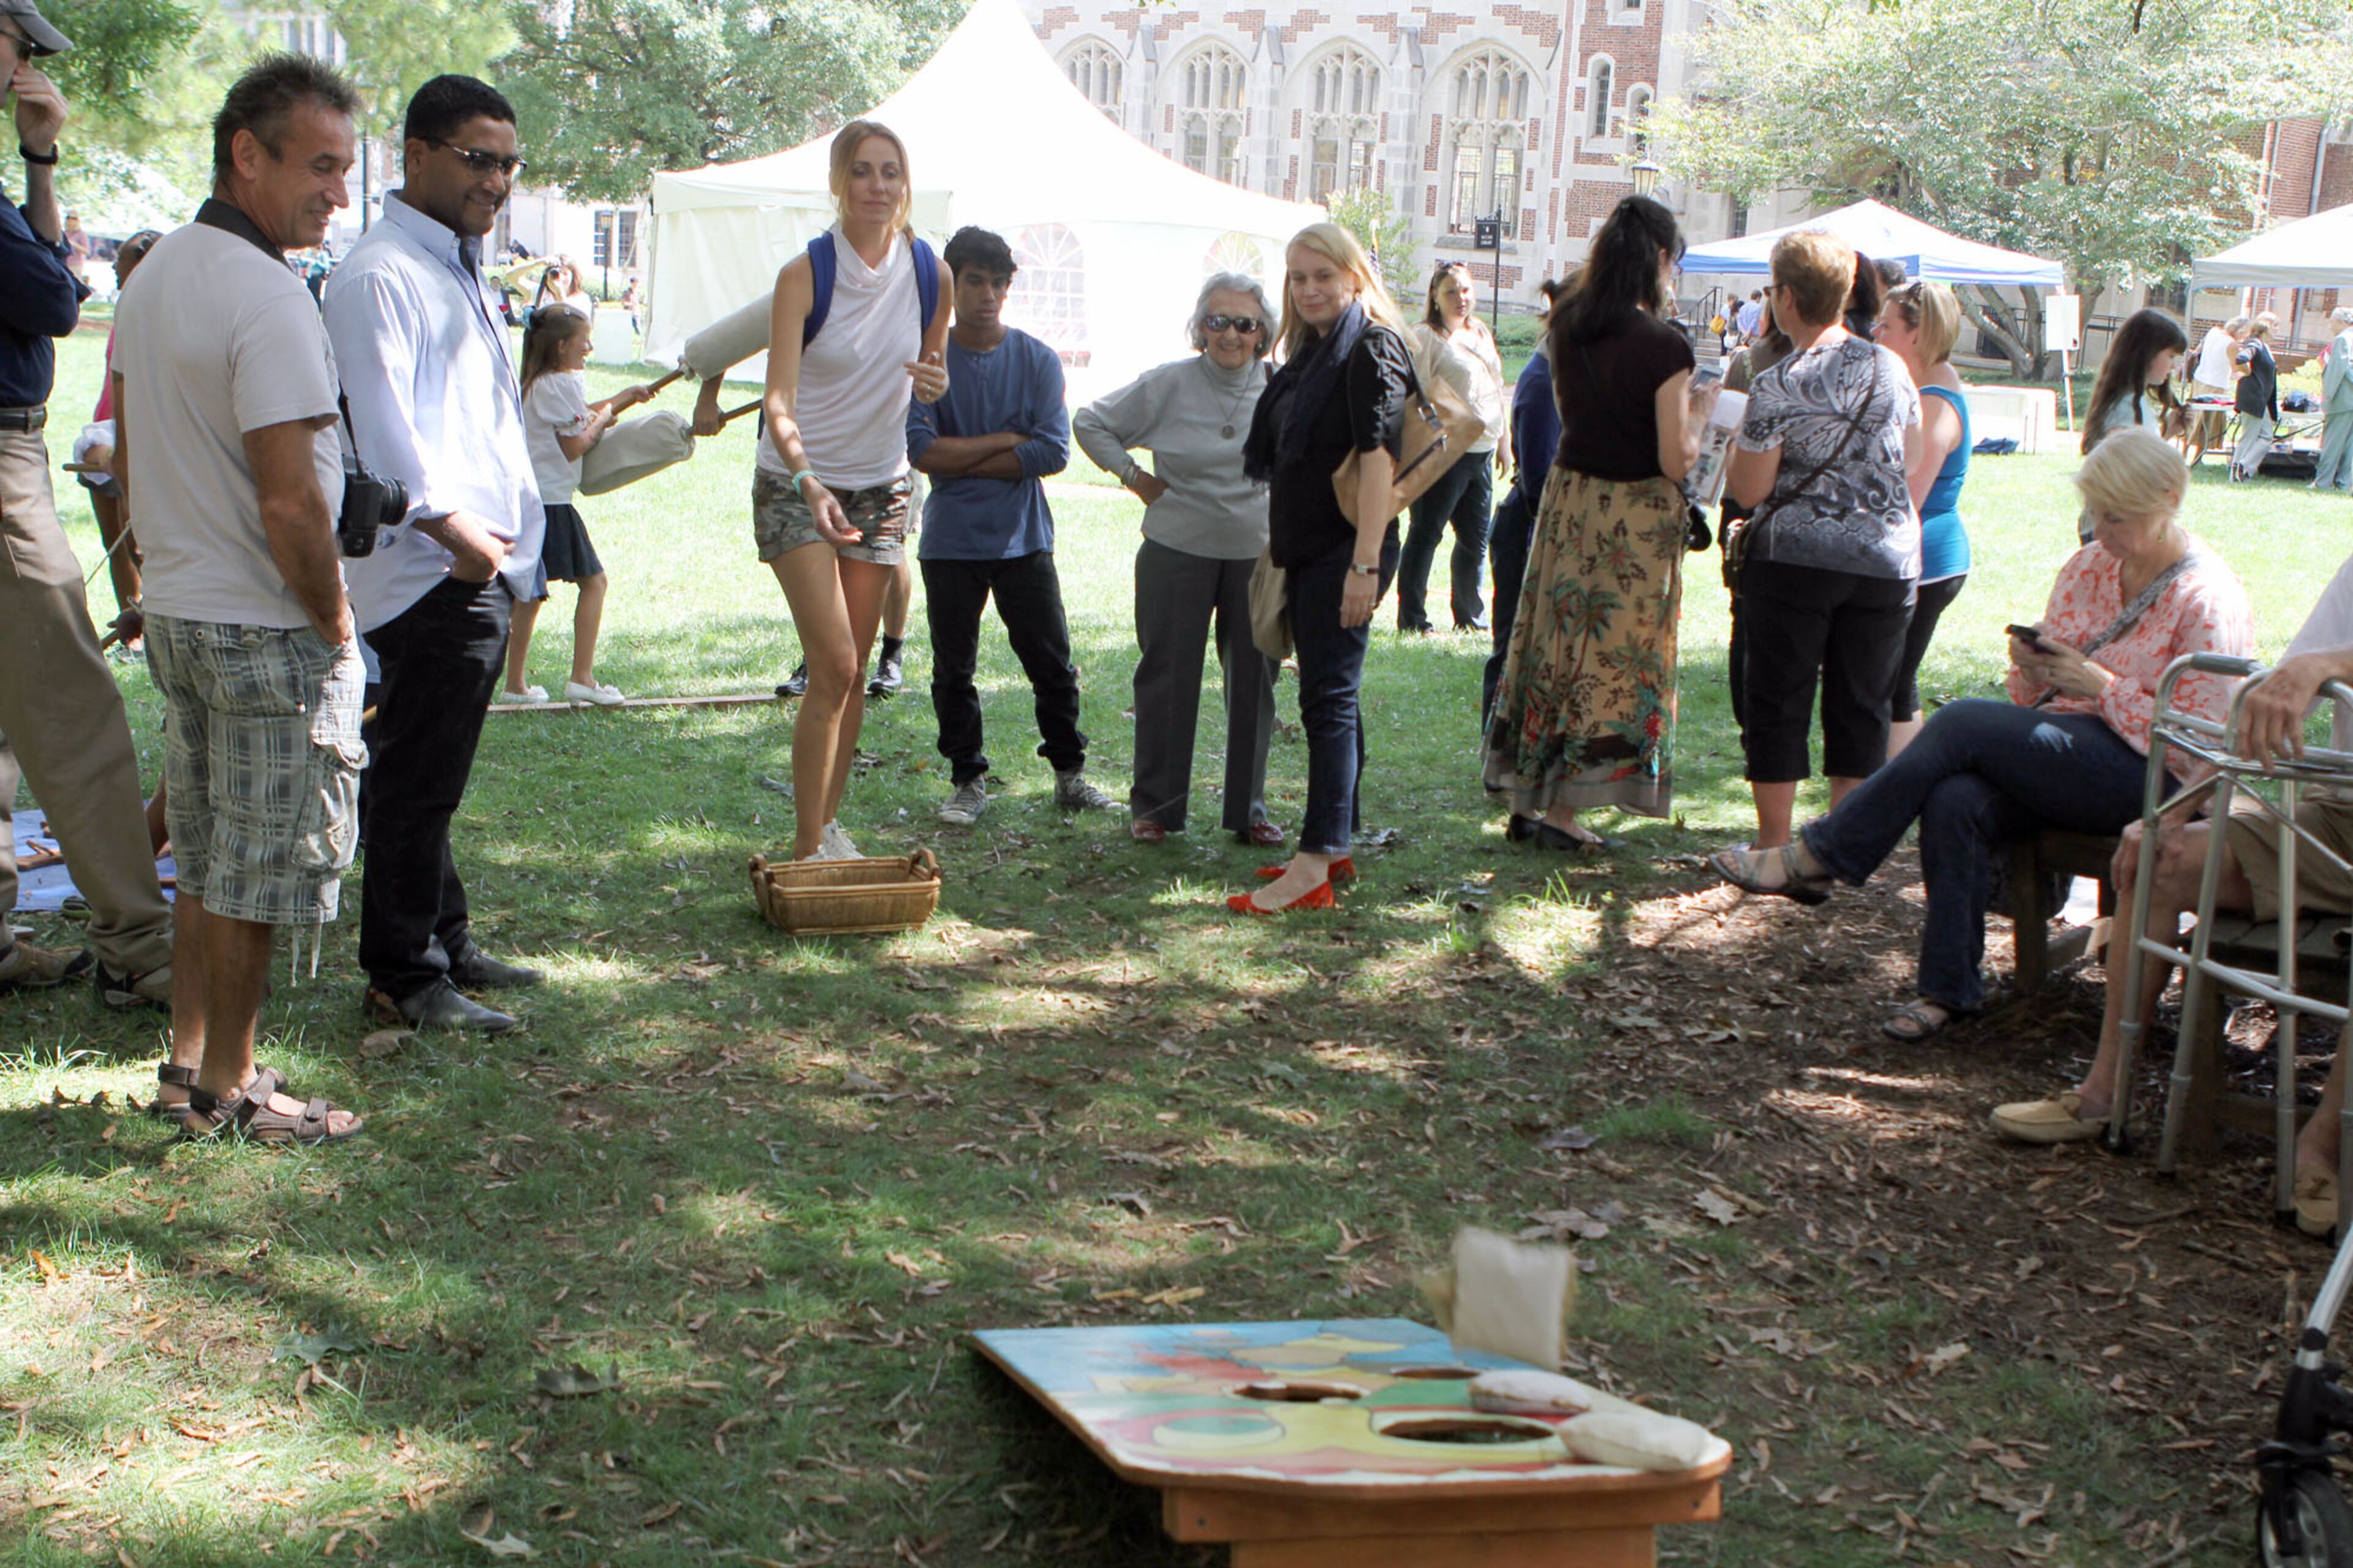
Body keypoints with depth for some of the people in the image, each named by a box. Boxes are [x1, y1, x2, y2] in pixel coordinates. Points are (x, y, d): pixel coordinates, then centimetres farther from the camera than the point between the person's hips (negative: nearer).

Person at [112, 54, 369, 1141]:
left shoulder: (153, 277, 9)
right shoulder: (267, 298, -20)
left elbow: (129, 460, 17)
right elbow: (289, 504, -23)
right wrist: (336, 627, -11)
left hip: (175, 612, 9)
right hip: (266, 633, -9)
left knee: (207, 864, 19)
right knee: (254, 878, 3)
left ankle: (187, 1060, 29)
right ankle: (227, 1090, 12)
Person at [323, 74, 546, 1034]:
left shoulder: (462, 271, 21)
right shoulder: (380, 275, -12)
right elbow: (382, 417, -22)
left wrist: (518, 540, 23)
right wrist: (448, 524, -31)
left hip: (485, 568, 10)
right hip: (431, 575, -10)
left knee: (434, 778, 18)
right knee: (418, 782, -4)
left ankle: (443, 945, 27)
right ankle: (404, 976, 4)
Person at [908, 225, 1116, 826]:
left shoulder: (1038, 361, 0)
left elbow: (1054, 451, -11)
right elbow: (921, 449, -15)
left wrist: (961, 460, -11)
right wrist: (1006, 442, -11)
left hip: (1024, 538, 0)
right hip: (950, 543, 0)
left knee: (1053, 664, 4)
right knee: (953, 670, 6)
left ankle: (1070, 775, 18)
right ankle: (969, 782, 19)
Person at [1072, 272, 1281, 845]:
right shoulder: (1168, 384, -5)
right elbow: (1090, 423, 6)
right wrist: (1134, 476, 0)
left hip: (1258, 555, 2)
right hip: (1177, 554, -2)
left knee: (1254, 680, 5)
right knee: (1167, 676, 2)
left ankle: (1249, 809, 16)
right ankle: (1153, 806, 13)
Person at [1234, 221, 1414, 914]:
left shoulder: (1371, 349, -11)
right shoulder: (1310, 353, 17)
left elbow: (1378, 459, -19)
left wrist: (1365, 565, -25)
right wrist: (1277, 552, 20)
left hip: (1346, 549, -9)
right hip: (1307, 547, 9)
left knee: (1329, 699, -11)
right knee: (1328, 697, 13)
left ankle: (1314, 868, -13)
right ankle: (1336, 848, 21)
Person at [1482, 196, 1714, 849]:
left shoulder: (1566, 327, 2)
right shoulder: (1663, 347, -17)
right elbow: (1676, 461, -16)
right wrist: (1700, 410, 2)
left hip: (1568, 496, 6)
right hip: (1633, 516, -6)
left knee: (1552, 644, 13)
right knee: (1613, 655, 3)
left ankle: (1524, 800, 17)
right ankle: (1562, 812, 5)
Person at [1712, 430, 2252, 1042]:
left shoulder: (2210, 602, -7)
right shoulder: (2089, 566, 13)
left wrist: (2100, 685, -16)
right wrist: (2033, 669, -5)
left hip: (2143, 778, -6)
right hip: (2060, 753, 6)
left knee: (1962, 722, -26)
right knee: (1955, 802, -28)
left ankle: (1816, 859, -19)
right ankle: (1949, 988, -20)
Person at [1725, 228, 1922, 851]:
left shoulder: (1778, 387, -12)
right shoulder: (1893, 369, 4)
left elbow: (1750, 490, -11)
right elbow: (1911, 461, 15)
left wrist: (1737, 442, 7)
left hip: (1796, 558, -4)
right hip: (1887, 560, 4)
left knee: (1778, 704, 6)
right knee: (1862, 706, 10)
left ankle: (1774, 846, 8)